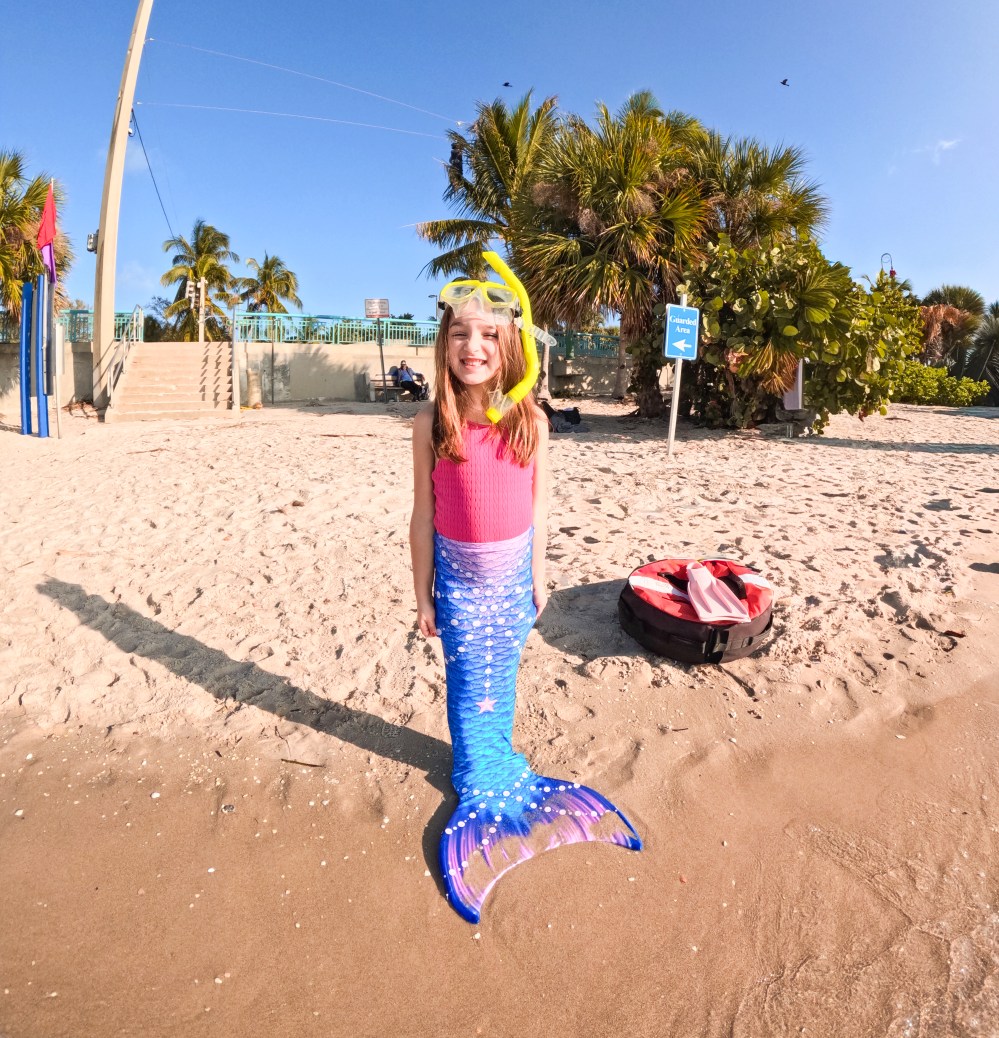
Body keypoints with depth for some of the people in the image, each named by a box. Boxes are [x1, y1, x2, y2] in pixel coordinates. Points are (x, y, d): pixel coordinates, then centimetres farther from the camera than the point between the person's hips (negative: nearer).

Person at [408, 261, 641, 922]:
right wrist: (423, 594, -3)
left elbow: (538, 505, 0)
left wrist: (538, 574, 5)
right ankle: (479, 783, 33)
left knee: (502, 675, 17)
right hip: (459, 575, -1)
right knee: (470, 684, 11)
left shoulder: (531, 419, -9)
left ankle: (501, 760, 42)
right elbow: (424, 515, -8)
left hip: (515, 570, 2)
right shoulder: (432, 423, -13)